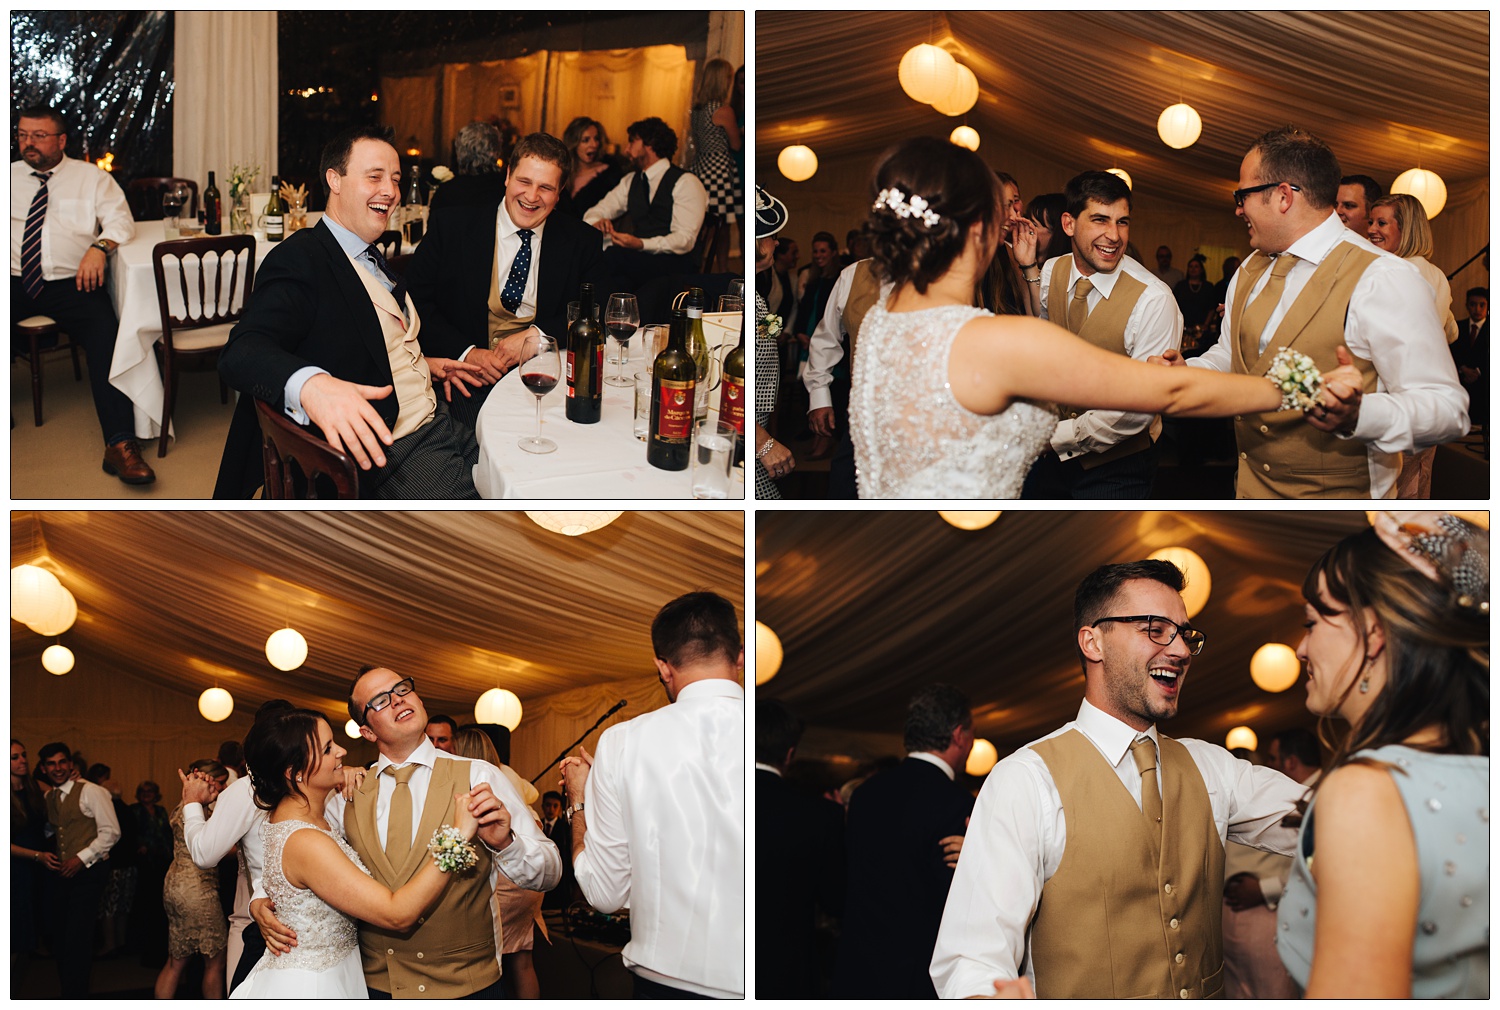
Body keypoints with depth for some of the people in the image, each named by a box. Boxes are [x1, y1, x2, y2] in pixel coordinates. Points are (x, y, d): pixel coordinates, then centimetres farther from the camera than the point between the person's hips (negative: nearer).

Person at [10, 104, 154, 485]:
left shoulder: (92, 178, 13)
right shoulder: (8, 176, 19)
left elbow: (121, 221, 3)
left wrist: (100, 247, -18)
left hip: (70, 284, -2)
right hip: (13, 283, 2)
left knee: (105, 332, -31)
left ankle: (119, 444, -35)